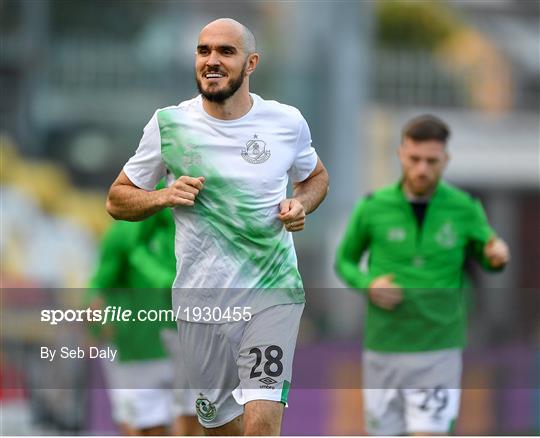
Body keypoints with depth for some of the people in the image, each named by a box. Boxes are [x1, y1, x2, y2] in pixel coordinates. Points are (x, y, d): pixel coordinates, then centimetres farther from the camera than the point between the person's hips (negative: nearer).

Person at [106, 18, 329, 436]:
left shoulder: (288, 122, 0)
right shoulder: (169, 124, -1)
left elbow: (316, 176, 21)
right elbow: (118, 200, 8)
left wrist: (300, 205, -2)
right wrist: (165, 196, -12)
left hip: (273, 291, -1)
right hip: (201, 298, 1)